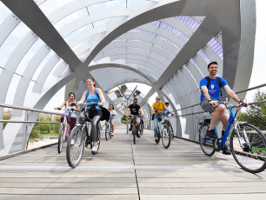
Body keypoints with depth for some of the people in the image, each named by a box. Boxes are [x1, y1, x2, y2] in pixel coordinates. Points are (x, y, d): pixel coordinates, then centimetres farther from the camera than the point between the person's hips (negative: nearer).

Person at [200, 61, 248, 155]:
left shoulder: (221, 80, 10)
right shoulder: (204, 80, -2)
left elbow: (229, 91, -3)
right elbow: (205, 91, -22)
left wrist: (239, 101, -17)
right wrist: (210, 100, -42)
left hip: (217, 102, 5)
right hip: (206, 102, -4)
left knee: (228, 120, -18)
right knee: (221, 107, -37)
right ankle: (210, 130, -23)